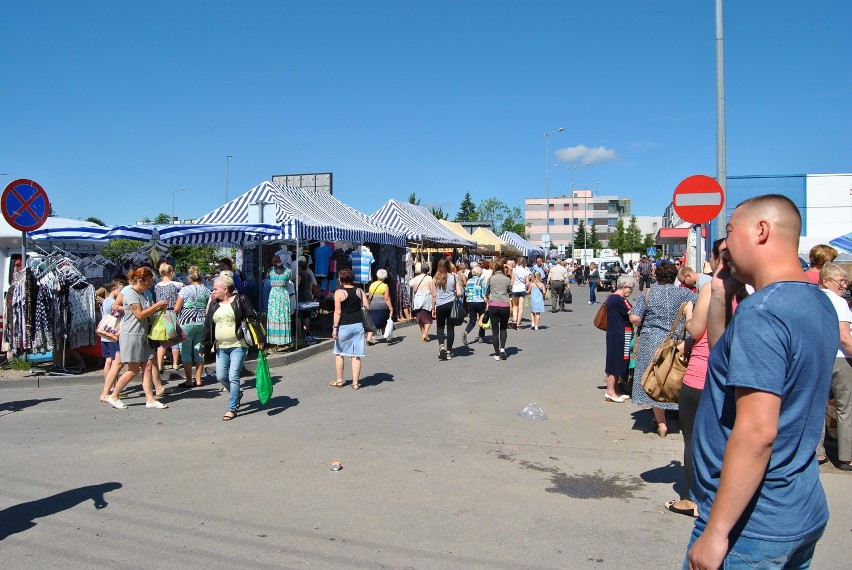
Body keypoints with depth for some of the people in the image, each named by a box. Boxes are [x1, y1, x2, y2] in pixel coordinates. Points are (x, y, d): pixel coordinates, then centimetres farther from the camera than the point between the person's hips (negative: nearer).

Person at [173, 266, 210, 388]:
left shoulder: (185, 290, -5)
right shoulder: (207, 290, 5)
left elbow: (176, 309, -6)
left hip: (187, 322, -4)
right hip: (202, 323, 4)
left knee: (186, 351, 4)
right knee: (199, 350, 10)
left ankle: (189, 381, 4)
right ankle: (198, 379, 13)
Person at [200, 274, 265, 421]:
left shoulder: (240, 300, -6)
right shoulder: (214, 304, 11)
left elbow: (253, 319, -8)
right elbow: (208, 326, 14)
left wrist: (261, 339, -13)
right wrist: (205, 347, 13)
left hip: (238, 346, -6)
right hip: (221, 347, 6)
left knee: (233, 377, -7)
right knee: (221, 377, 3)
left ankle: (232, 409, 3)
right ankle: (237, 394, 31)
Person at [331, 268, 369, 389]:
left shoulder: (339, 293, -7)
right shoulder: (359, 291, 5)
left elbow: (337, 312, -11)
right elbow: (367, 306, 3)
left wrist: (335, 328, -9)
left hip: (344, 326, -3)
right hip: (358, 325, 3)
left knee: (339, 353, 13)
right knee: (356, 355, 5)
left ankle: (339, 381, 18)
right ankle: (355, 382, 6)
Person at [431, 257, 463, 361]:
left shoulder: (435, 278, 0)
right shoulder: (454, 277, -2)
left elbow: (434, 295, 1)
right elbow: (459, 293, -5)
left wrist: (433, 308, 9)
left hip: (440, 306, 0)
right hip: (451, 304, 0)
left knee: (440, 327, 14)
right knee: (450, 327, 8)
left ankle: (441, 345, -8)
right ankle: (449, 351, 12)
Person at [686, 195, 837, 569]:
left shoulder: (762, 310, -23)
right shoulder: (818, 303, 6)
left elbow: (757, 432, -28)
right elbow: (731, 360, 16)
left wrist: (715, 531, -23)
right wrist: (720, 294, 6)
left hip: (751, 524, -9)